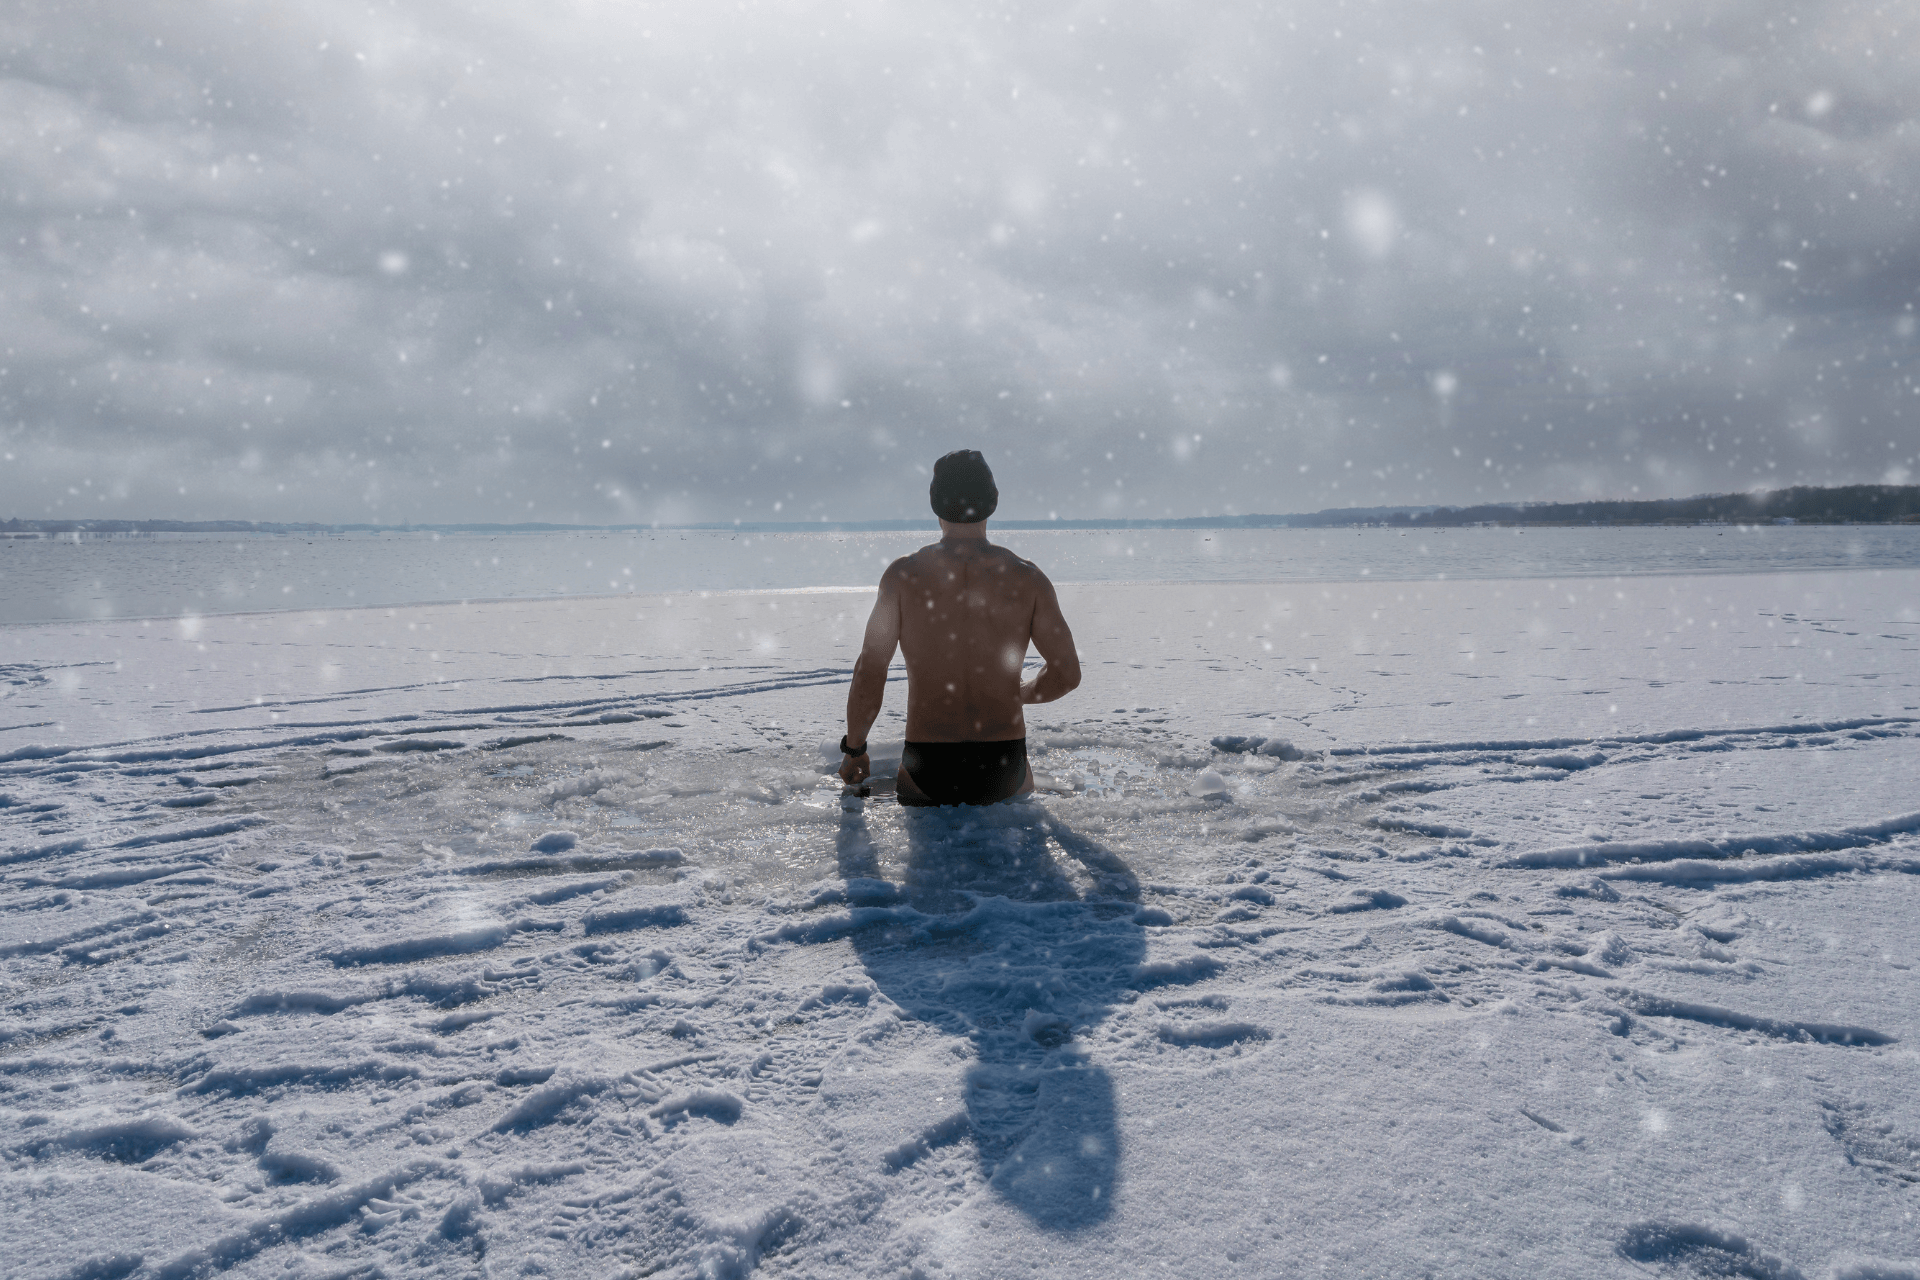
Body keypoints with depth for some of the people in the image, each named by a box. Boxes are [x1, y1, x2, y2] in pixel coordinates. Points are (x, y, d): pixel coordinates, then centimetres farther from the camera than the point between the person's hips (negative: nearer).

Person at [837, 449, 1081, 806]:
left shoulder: (903, 575, -5)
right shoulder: (1027, 578, -2)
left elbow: (869, 674, -6)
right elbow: (1067, 673, 0)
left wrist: (853, 750, 9)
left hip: (928, 772, -1)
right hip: (1004, 771, 1)